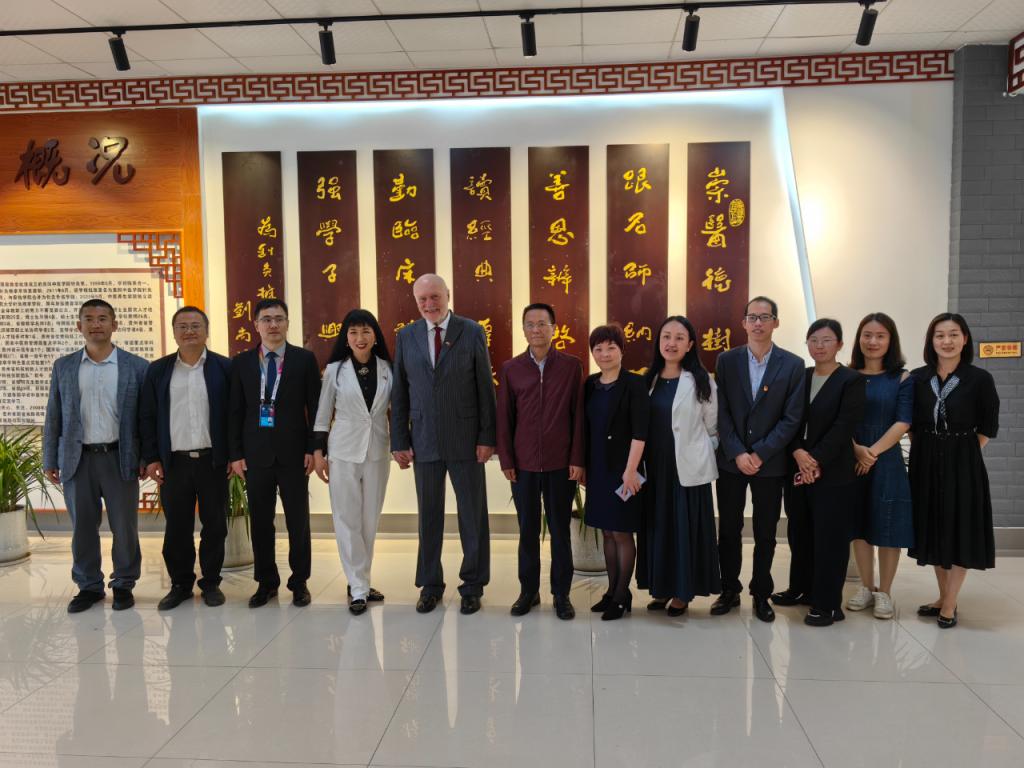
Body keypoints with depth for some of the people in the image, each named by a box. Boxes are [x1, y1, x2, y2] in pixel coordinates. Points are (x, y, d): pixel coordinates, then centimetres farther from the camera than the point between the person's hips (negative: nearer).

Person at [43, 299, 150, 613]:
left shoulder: (136, 366, 1)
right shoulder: (63, 367, 8)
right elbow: (53, 417, 9)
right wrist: (50, 460, 5)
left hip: (120, 458, -2)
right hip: (78, 459, 2)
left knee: (124, 527, 4)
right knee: (82, 527, 9)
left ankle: (124, 584, 19)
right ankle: (89, 586, 22)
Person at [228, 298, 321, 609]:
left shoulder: (305, 359, 1)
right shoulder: (241, 362, 7)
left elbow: (315, 407, 0)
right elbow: (235, 411, 6)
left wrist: (313, 449, -6)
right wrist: (235, 453, 1)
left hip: (293, 453, -1)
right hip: (255, 453, 2)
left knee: (298, 521, 6)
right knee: (260, 522, 9)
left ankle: (299, 582, 19)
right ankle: (266, 582, 23)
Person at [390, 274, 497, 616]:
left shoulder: (472, 332, -2)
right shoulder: (406, 337, 5)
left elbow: (485, 389, -2)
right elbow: (399, 393, 6)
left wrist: (487, 437, -7)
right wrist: (399, 441, 2)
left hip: (465, 440, -2)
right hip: (423, 440, 2)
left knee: (473, 515, 7)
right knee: (429, 516, 11)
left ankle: (472, 586, 22)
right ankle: (430, 585, 26)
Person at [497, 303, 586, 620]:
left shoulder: (571, 366, 0)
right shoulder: (510, 369, 3)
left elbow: (578, 415, -1)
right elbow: (504, 418, 5)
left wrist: (577, 459, -5)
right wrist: (506, 461, 0)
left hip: (561, 464, -1)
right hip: (523, 464, 1)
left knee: (560, 530, 8)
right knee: (527, 531, 10)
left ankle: (561, 593, 20)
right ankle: (528, 591, 23)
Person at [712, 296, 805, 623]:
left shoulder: (793, 365, -2)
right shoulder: (726, 360, 1)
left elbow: (792, 418, -6)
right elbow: (721, 412, -2)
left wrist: (759, 455, -12)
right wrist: (737, 454, -11)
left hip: (770, 462, -1)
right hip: (731, 460, 1)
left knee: (765, 533, 9)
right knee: (728, 530, 9)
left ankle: (761, 594, 23)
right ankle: (729, 590, 24)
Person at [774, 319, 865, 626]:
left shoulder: (852, 380, -5)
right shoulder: (799, 377, 10)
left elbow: (844, 427, -13)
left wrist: (816, 461, -17)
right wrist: (798, 453, -11)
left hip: (832, 472, -5)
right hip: (797, 469, 5)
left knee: (829, 537, 0)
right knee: (799, 533, 13)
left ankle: (828, 603, 9)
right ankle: (801, 588, 30)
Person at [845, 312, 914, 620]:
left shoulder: (902, 379, -2)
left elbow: (903, 423, -8)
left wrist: (873, 452, -15)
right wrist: (856, 449, -15)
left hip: (887, 461, -2)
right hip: (852, 460, 2)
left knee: (888, 527, 4)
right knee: (858, 524, 10)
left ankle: (884, 592, 18)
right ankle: (866, 587, 25)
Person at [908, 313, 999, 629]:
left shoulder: (979, 379, -8)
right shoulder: (917, 377, 0)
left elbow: (989, 427, -1)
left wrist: (963, 452, -3)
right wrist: (925, 448, 3)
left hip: (962, 464, -3)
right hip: (925, 463, 3)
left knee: (959, 530, 3)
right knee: (934, 529, 12)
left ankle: (949, 605, 14)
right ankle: (944, 597, 27)